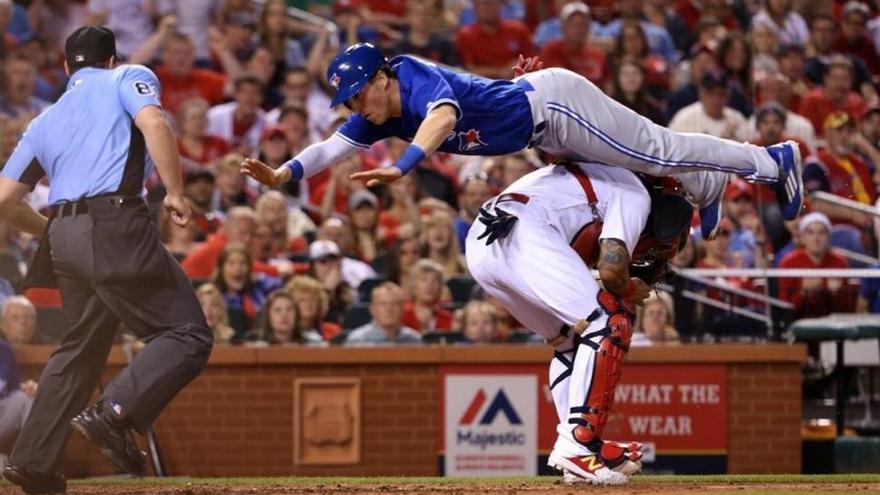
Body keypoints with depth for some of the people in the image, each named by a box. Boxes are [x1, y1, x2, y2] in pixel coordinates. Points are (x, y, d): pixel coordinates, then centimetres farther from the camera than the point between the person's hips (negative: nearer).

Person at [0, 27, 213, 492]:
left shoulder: (44, 121, 25)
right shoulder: (128, 78, 11)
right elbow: (153, 124, -12)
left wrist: (47, 230, 36)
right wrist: (175, 193, -6)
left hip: (63, 238, 7)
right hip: (114, 225, -7)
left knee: (81, 346, 19)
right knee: (188, 334, -6)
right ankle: (114, 414, -24)